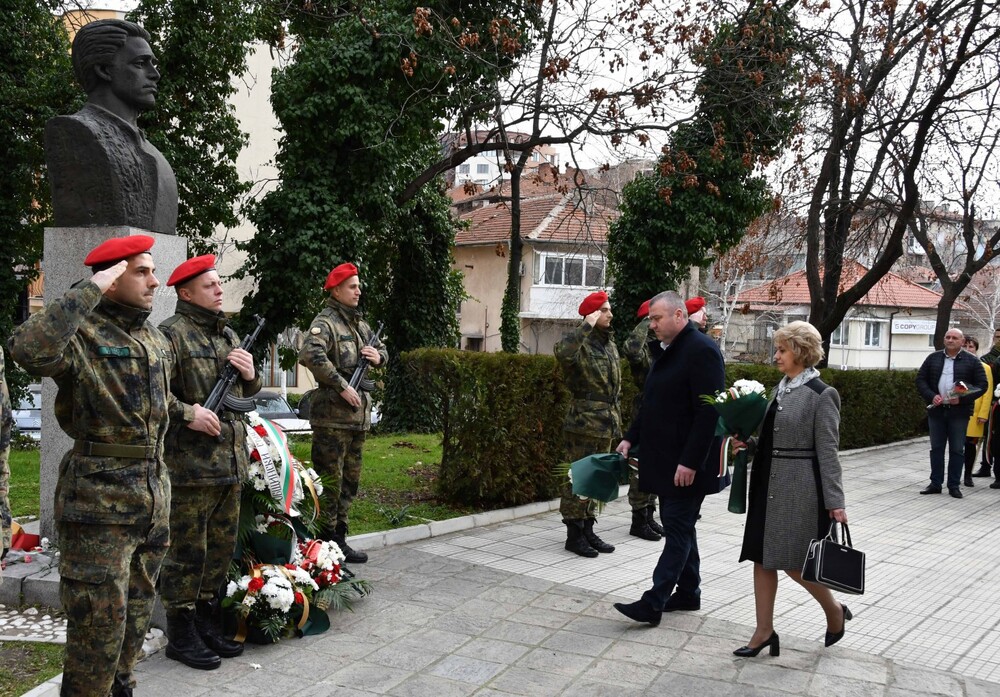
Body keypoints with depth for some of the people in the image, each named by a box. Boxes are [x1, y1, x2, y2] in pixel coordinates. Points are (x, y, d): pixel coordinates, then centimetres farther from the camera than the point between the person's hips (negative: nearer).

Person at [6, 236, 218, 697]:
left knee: (135, 619, 18)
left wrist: (185, 413, 22)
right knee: (99, 625, -2)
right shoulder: (82, 333, -12)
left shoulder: (156, 339, 12)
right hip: (99, 500, -8)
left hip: (153, 497, 8)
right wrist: (91, 291, -30)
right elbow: (29, 350, -36)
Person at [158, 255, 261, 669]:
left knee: (222, 549, 15)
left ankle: (207, 624, 29)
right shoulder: (171, 333, -9)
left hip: (230, 462, 8)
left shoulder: (228, 334, 16)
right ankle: (181, 635, 13)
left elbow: (247, 394, 22)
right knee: (187, 552, 1)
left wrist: (250, 374, 2)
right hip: (189, 464, -8)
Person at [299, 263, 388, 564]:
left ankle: (340, 538, 24)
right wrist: (342, 387, -24)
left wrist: (378, 355, 5)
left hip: (359, 415, 9)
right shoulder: (325, 322, -10)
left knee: (350, 481, 15)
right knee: (330, 481, -4)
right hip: (332, 415, -9)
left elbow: (381, 348, 30)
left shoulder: (360, 323, 17)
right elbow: (311, 355, -27)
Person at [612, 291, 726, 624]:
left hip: (686, 463, -9)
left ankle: (653, 602, -5)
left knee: (677, 528, -5)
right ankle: (688, 593, 26)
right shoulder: (664, 351, 14)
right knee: (679, 526, 15)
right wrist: (631, 438, 13)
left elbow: (708, 412, -21)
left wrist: (690, 461, -23)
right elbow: (651, 404, 22)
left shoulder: (701, 351, -15)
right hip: (664, 459, 9)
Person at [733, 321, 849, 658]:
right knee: (762, 557, 7)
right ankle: (764, 631, 15)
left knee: (794, 561, -1)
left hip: (800, 490, -8)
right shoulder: (782, 389, 12)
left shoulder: (821, 394, -11)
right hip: (770, 485, 8)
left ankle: (835, 611, 24)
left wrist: (835, 501, -14)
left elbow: (828, 450, -13)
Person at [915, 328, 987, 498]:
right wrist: (931, 396, -10)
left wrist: (962, 399, -14)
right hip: (936, 410, 2)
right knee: (936, 448, 8)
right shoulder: (933, 358, 8)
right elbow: (920, 380, 7)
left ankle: (954, 486, 11)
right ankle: (935, 484, 15)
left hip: (959, 412, -2)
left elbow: (982, 385, -1)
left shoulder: (971, 361, 1)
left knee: (957, 450, 2)